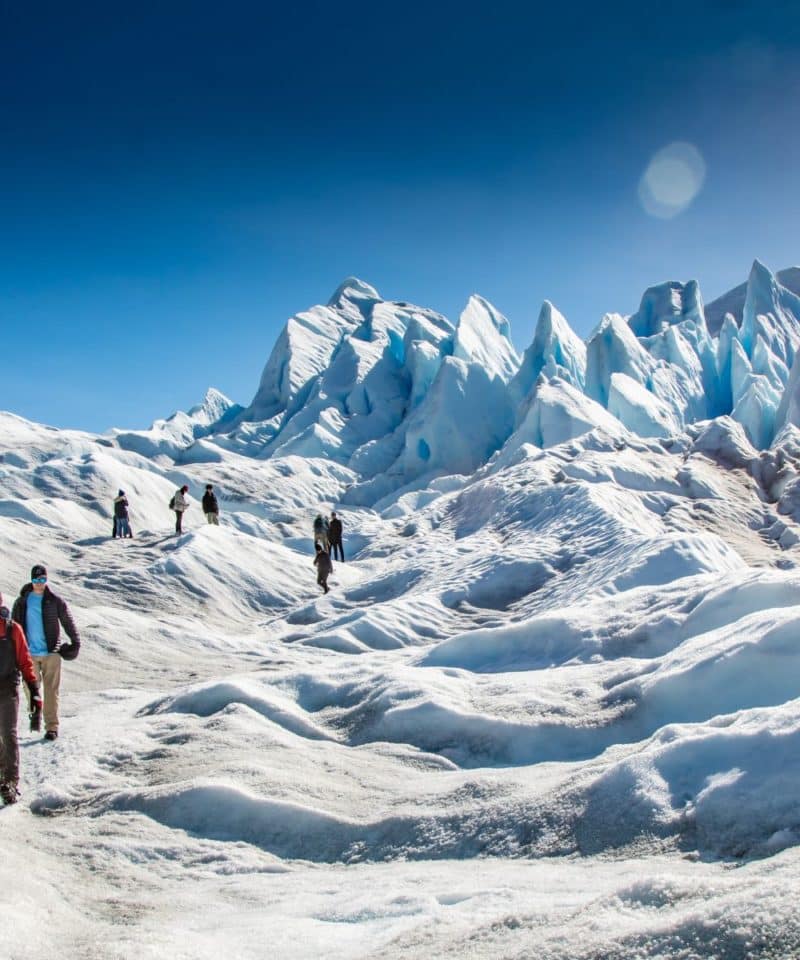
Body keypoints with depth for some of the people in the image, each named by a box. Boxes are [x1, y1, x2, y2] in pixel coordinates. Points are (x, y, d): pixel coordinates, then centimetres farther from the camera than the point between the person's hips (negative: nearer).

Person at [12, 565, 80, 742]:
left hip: (51, 652, -2)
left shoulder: (55, 601, 0)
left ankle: (52, 726, 2)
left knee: (51, 691, -2)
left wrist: (75, 642, 6)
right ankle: (35, 714, 34)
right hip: (30, 653, 2)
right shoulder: (21, 602, 4)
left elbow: (68, 622, 6)